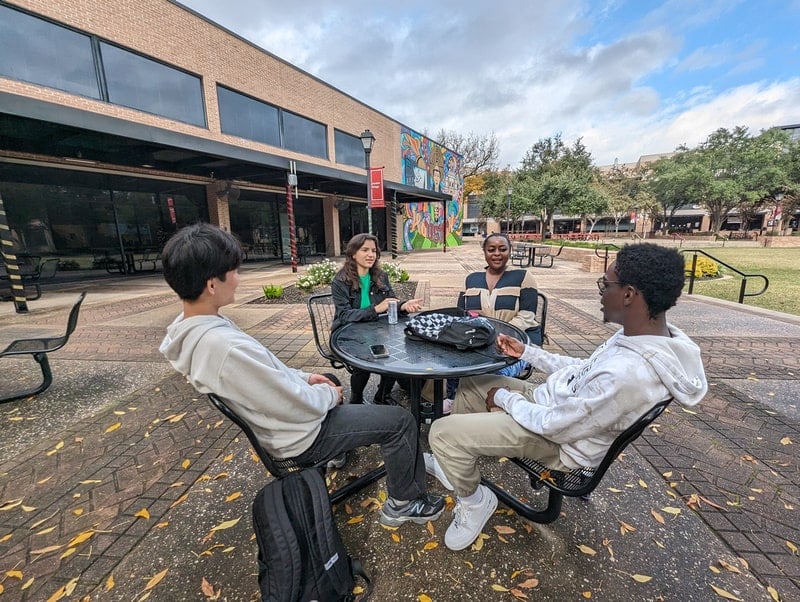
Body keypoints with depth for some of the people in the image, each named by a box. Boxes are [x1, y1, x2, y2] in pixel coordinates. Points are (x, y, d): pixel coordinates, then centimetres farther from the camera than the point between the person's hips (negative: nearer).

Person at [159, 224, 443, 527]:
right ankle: (405, 503, 20)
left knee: (329, 384, 34)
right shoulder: (227, 347, -38)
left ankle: (342, 446, 50)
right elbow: (300, 407, -29)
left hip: (273, 419, 9)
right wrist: (329, 395, -9)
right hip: (300, 436, -9)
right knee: (400, 420, -2)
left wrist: (303, 376, 5)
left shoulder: (189, 330, -7)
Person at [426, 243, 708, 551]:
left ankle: (474, 501, 15)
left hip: (559, 441, -9)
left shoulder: (626, 373, -37)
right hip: (553, 402, 9)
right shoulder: (651, 336, -6)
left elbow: (555, 427, -26)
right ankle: (454, 463, 33)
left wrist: (504, 398, -10)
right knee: (470, 383, 16)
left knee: (442, 432, -16)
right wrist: (527, 352, 8)